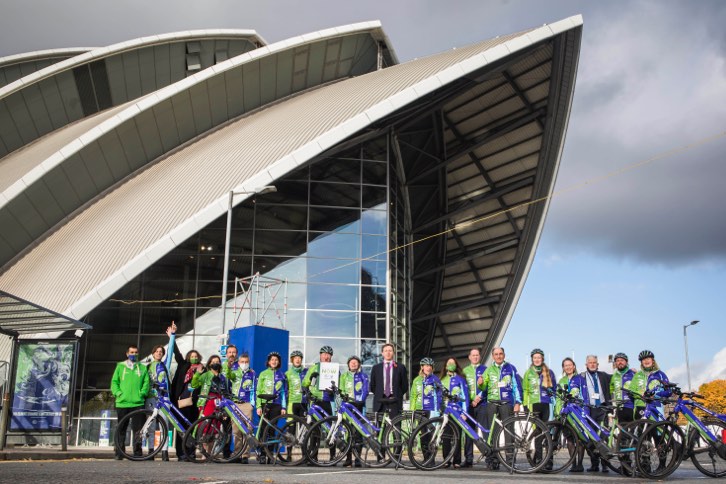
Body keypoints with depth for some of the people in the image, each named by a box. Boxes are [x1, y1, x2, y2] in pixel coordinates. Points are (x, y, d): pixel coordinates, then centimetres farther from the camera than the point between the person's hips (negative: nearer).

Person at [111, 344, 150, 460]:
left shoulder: (142, 368, 13)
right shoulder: (120, 366, 12)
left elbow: (146, 382, 8)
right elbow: (114, 382, 8)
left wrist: (142, 393, -6)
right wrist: (118, 393, -5)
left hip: (138, 403, 0)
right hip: (122, 403, 0)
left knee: (138, 428, -1)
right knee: (121, 429, 4)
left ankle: (137, 452, 5)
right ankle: (119, 453, 11)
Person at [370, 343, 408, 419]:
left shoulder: (400, 367, 7)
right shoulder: (376, 368, 11)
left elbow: (405, 386, 9)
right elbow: (372, 386, 15)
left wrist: (397, 395, 3)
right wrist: (378, 395, 7)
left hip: (395, 402, -1)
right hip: (380, 403, 1)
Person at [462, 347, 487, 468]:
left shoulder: (484, 369, 10)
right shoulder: (465, 371, 16)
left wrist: (479, 396, -12)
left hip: (482, 404, -2)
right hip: (469, 404, 2)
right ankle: (468, 459, 4)